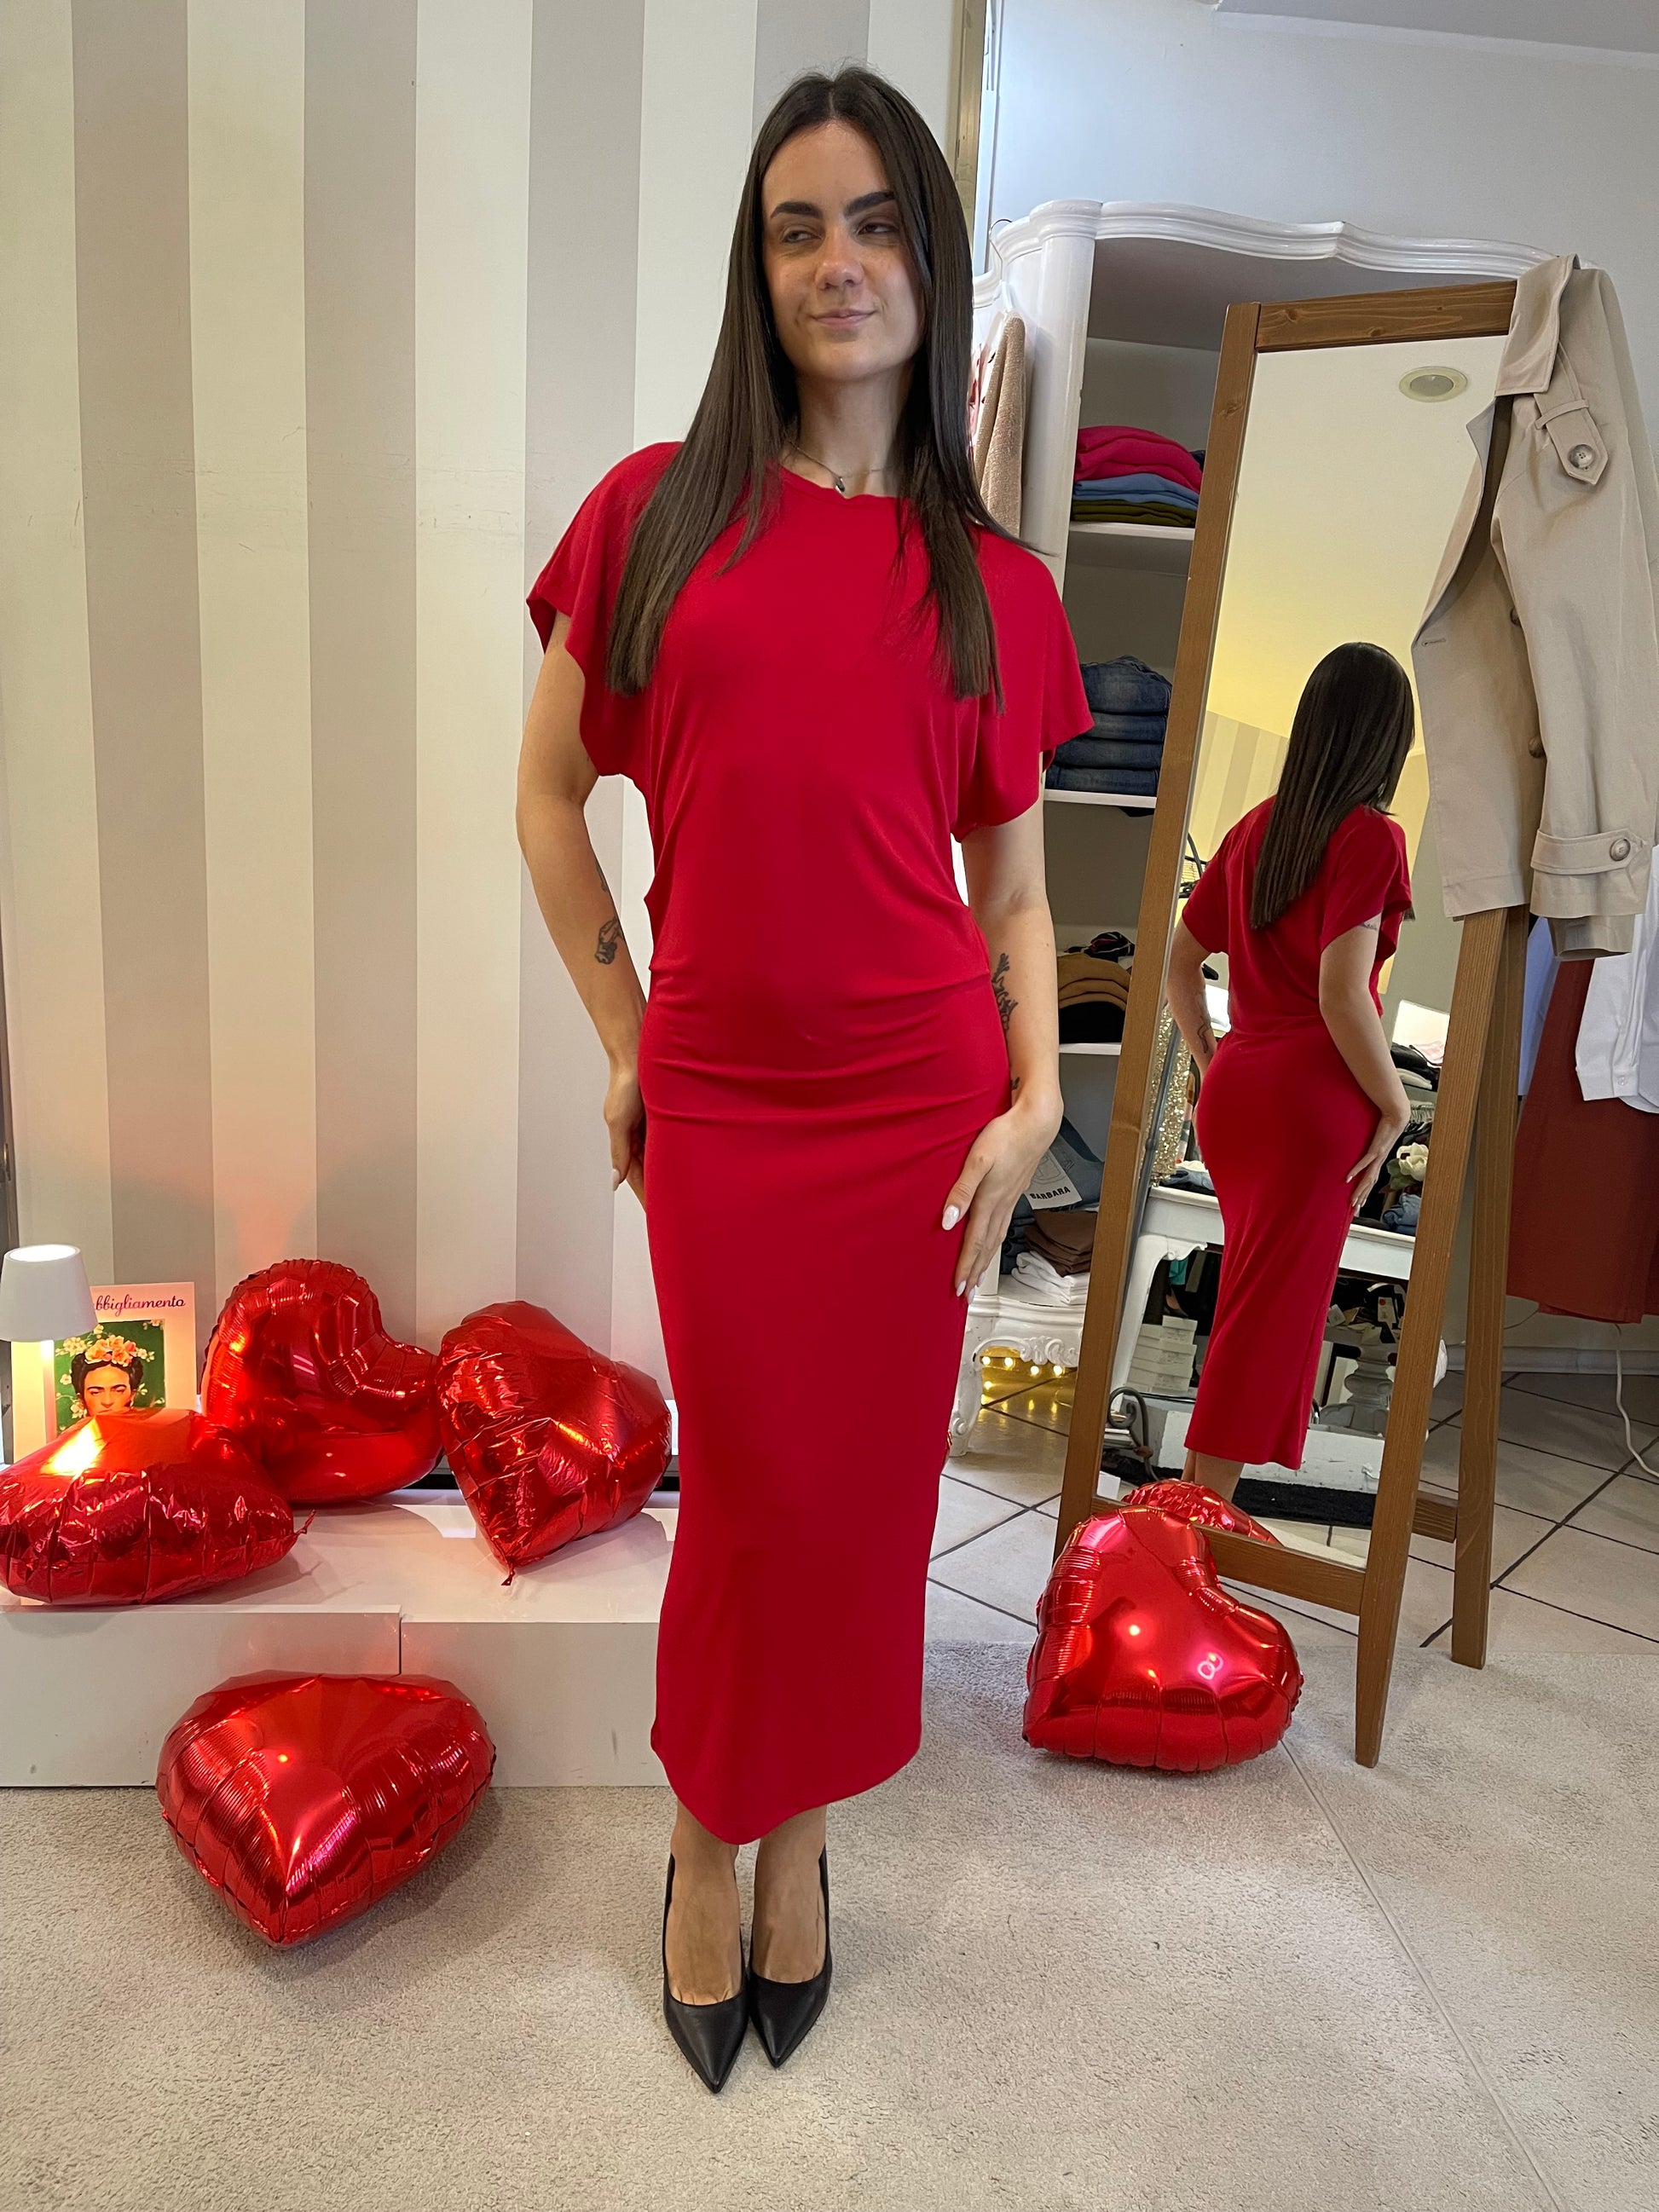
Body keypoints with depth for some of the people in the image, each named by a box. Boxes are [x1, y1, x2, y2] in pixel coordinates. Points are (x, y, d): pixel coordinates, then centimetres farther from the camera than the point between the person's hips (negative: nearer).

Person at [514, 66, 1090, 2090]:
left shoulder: (992, 583, 6)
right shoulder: (654, 511, 4)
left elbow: (1012, 879, 8)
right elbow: (547, 796, 8)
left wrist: (1035, 1100, -4)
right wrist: (623, 1036, 3)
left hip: (917, 1096, 1)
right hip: (714, 1104, -1)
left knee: (864, 1489, 11)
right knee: (751, 1493, 8)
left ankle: (795, 1837, 36)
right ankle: (705, 1839, 34)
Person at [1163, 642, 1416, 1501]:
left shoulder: (1254, 828, 10)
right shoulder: (1371, 835, -10)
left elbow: (1179, 960, 14)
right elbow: (1341, 993, -18)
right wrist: (1394, 1106, -7)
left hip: (1232, 1091, 7)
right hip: (1313, 1098, -7)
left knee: (1248, 1294, 19)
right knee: (1275, 1308, 1)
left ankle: (1199, 1495, 28)